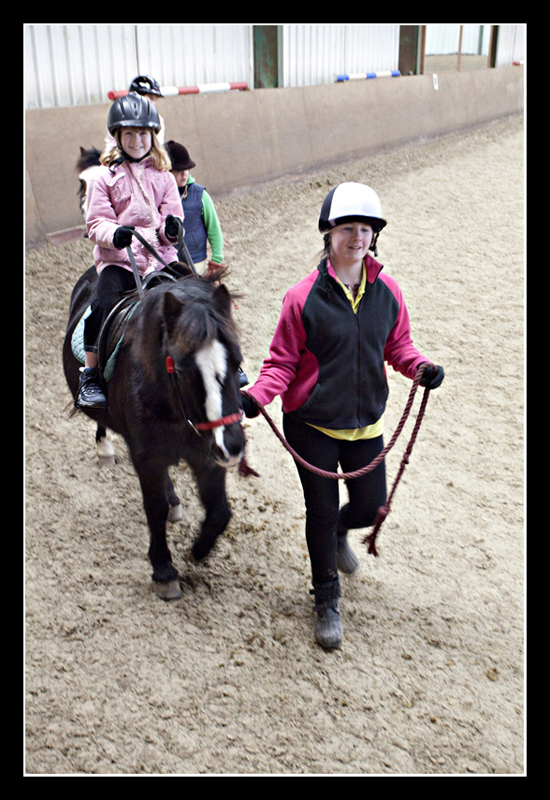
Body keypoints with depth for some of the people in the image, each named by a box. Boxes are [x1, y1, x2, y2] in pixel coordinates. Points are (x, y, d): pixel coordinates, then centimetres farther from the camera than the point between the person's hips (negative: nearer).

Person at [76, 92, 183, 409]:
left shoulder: (163, 177, 13)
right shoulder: (104, 177, 6)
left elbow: (172, 217, 10)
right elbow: (97, 222, 0)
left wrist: (172, 229, -14)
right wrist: (113, 234, -23)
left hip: (160, 258, 2)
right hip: (117, 260, -2)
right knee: (101, 305, -24)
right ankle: (90, 376, -8)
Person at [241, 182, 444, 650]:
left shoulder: (388, 292, -3)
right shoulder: (304, 297, -14)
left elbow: (397, 346, 9)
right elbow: (283, 361, -10)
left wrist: (421, 367, -12)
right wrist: (257, 396, -26)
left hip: (366, 423, 4)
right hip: (312, 425, -3)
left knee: (370, 506, 12)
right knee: (321, 513, 7)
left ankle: (339, 532, 51)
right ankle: (327, 601, 31)